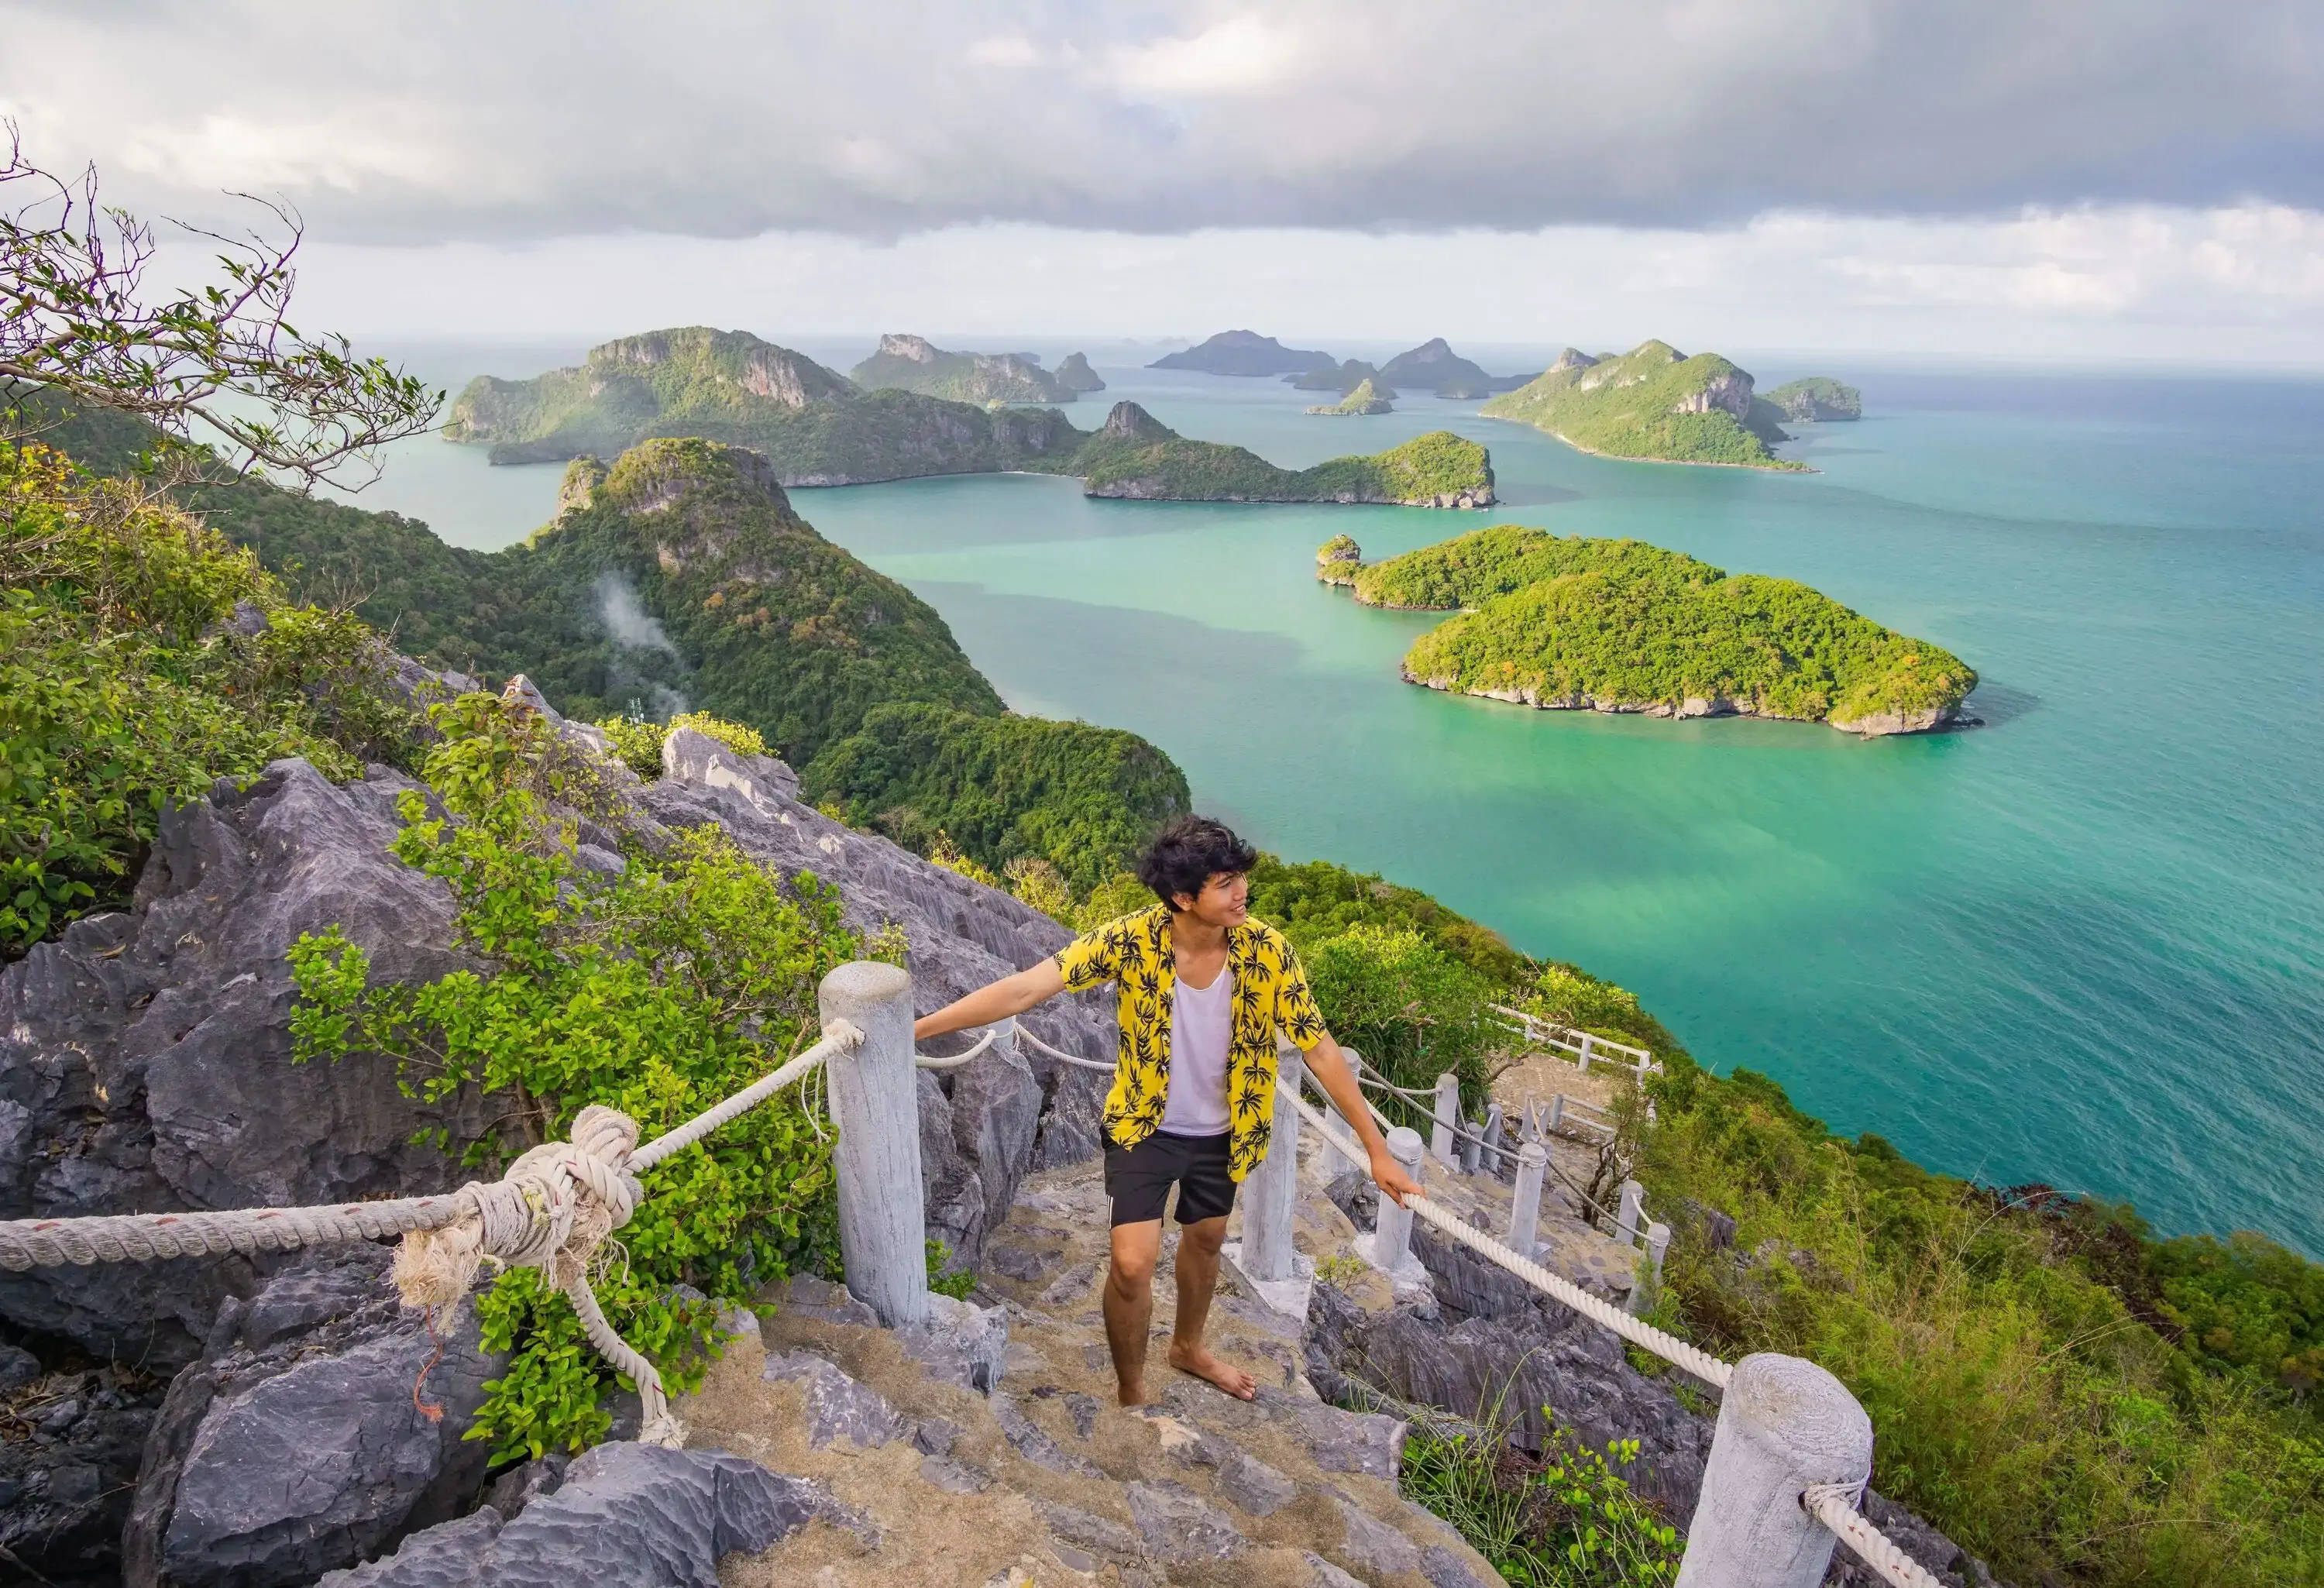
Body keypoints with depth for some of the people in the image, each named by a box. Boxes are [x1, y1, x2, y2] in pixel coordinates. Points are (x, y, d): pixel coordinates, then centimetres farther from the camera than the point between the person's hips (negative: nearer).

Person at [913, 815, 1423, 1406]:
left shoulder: (1266, 949, -23)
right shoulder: (1131, 940, -28)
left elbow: (1320, 1051, -15)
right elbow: (1024, 989, -31)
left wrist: (1377, 1149, -13)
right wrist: (912, 1028, -35)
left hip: (1221, 1132, 3)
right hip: (1144, 1126, -3)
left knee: (1206, 1241, 23)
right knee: (1132, 1265, -8)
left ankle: (1188, 1346, 54)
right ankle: (1131, 1392, 23)